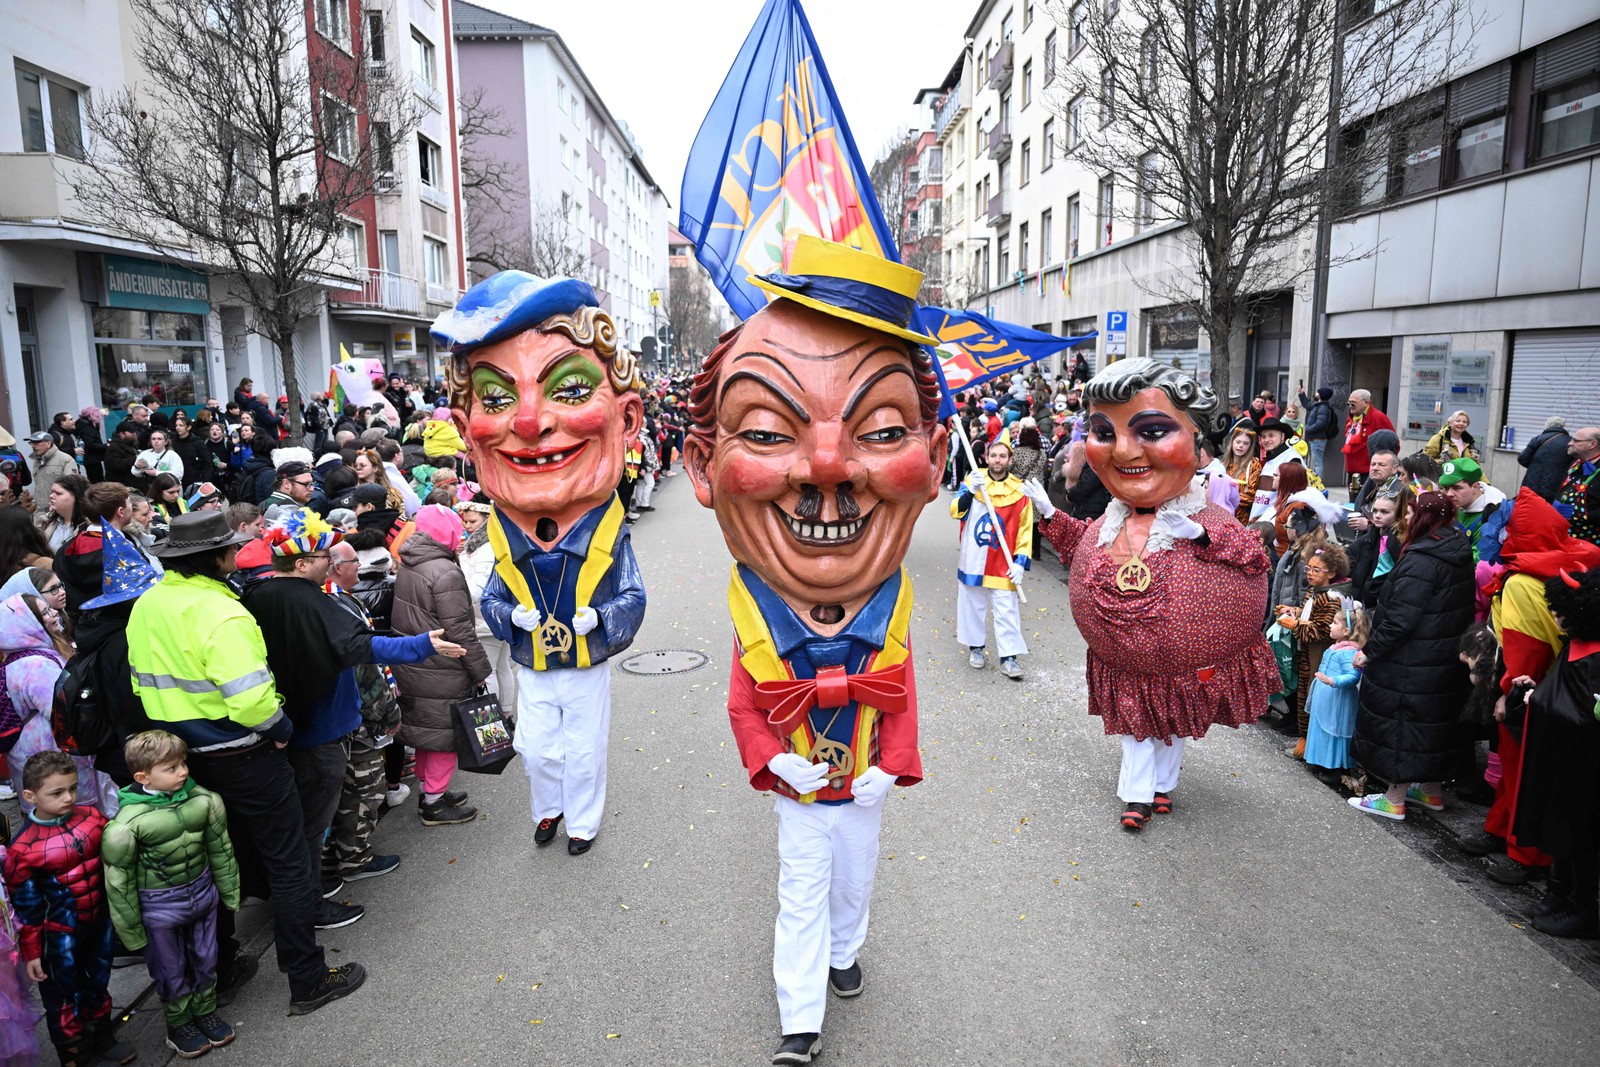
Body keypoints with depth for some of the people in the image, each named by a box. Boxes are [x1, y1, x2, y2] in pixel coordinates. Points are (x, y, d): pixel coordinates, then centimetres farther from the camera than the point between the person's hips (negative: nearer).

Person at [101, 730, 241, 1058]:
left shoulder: (202, 799, -12)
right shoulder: (128, 822, -24)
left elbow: (221, 850, 2)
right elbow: (119, 881, -12)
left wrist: (230, 892, 10)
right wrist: (131, 930, -5)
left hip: (203, 892, 3)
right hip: (159, 904, -3)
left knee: (205, 959, 20)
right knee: (172, 970, 16)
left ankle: (205, 1011, 43)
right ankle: (179, 1025, 39)